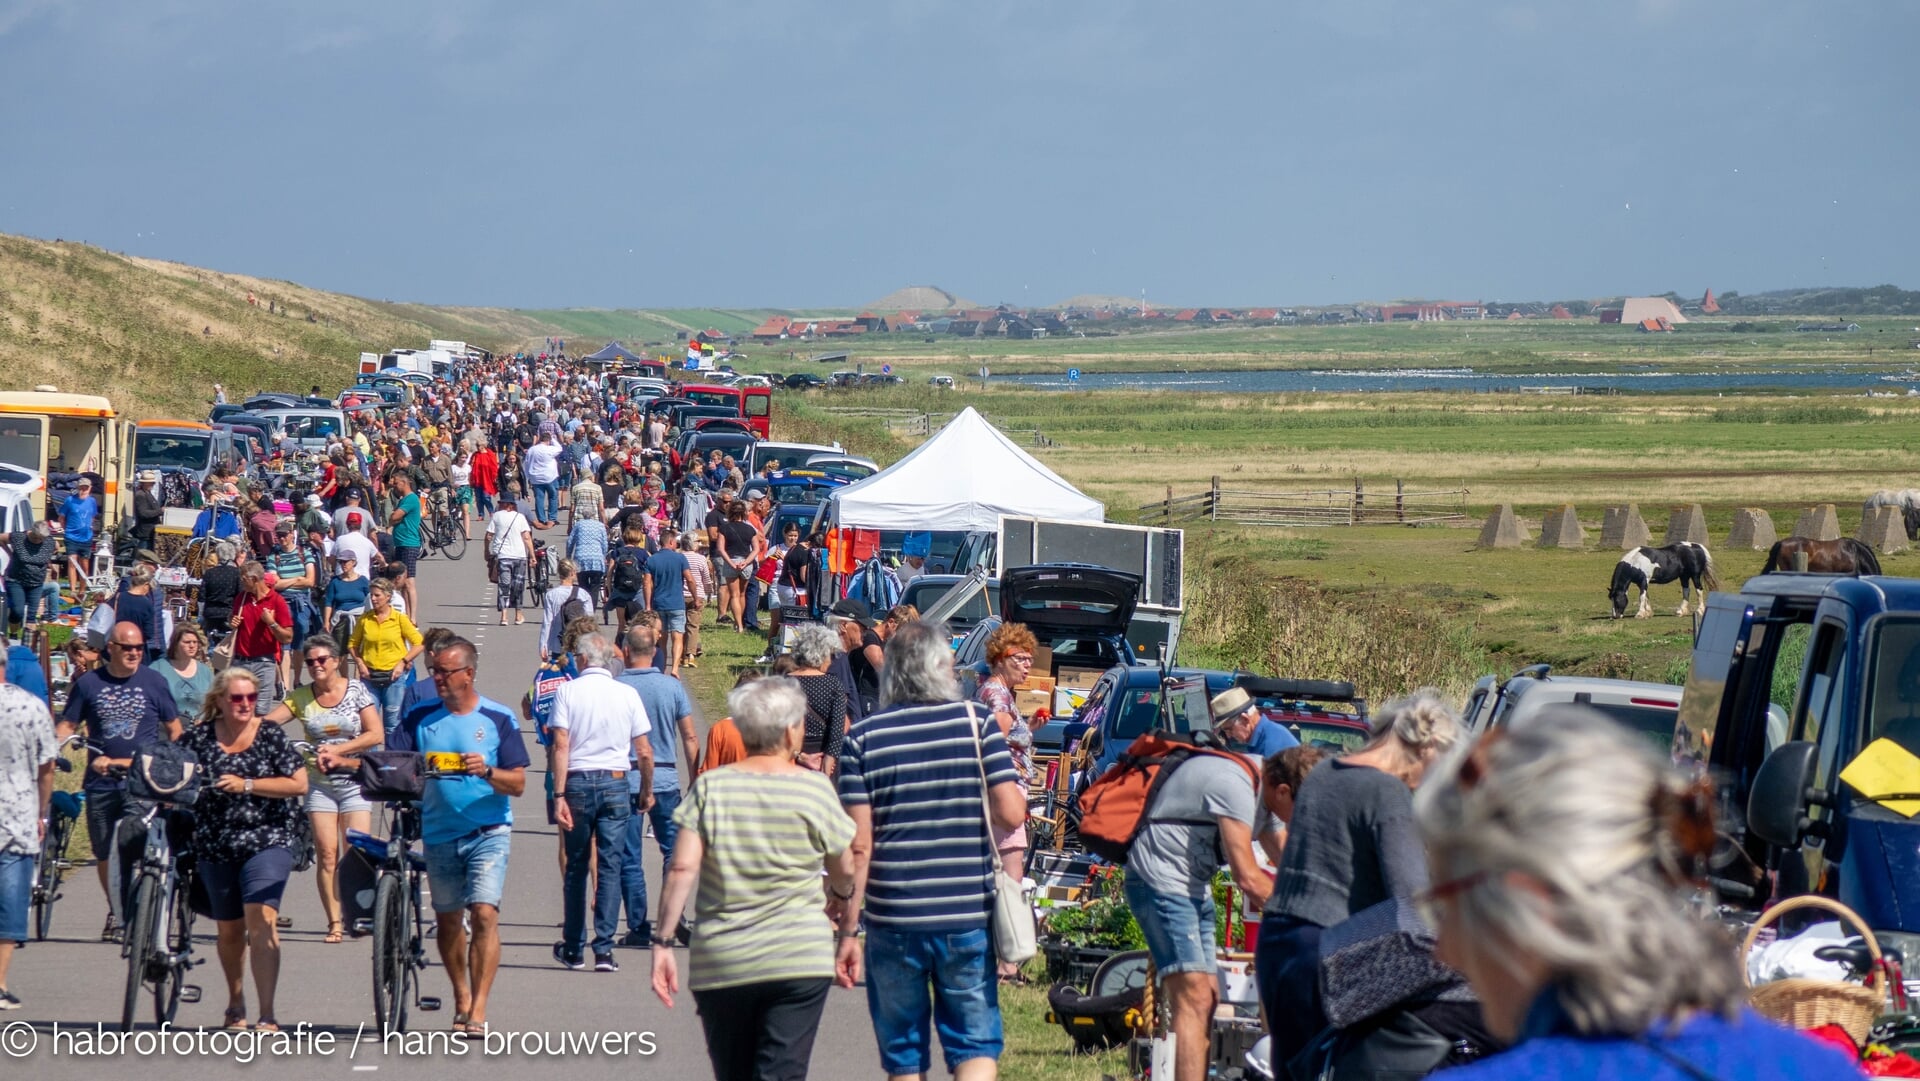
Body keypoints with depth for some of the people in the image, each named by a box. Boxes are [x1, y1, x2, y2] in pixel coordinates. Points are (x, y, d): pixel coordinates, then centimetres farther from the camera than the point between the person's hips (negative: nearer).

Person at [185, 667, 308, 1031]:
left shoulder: (270, 736, -2)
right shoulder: (200, 737, 4)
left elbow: (299, 784, -8)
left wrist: (247, 785, -15)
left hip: (266, 841, -3)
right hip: (216, 847, 3)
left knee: (262, 920, -17)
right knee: (229, 930, 12)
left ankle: (267, 1014, -18)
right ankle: (235, 1003, 34)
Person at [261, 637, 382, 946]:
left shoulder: (357, 691, -1)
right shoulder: (301, 697, 4)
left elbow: (376, 735, -6)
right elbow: (266, 722, -6)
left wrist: (337, 750, -13)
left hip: (355, 780, -2)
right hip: (319, 782, 2)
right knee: (326, 854, -5)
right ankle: (334, 922, -1)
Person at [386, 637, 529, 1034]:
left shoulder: (498, 719, -3)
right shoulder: (420, 717, 4)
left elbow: (518, 783, -5)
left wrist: (487, 771, -25)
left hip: (487, 832, -4)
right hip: (439, 834, 4)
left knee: (484, 914, -15)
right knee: (447, 920, 12)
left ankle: (478, 1010, -15)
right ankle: (461, 999, 29)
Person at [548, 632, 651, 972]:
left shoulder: (567, 691, -2)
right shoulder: (627, 694, 3)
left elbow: (561, 746, -9)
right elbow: (644, 752, 3)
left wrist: (559, 794, -10)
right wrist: (647, 791, 17)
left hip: (577, 782, 0)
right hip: (615, 784, 0)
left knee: (576, 866, 11)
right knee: (610, 866, 1)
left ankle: (573, 949, 17)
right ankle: (604, 950, -5)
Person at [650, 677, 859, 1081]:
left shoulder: (710, 787, 0)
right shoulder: (813, 788, -2)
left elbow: (682, 869, -7)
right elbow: (844, 872, 10)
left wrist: (663, 942, -3)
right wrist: (843, 901, 32)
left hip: (720, 965, 2)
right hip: (798, 958, -2)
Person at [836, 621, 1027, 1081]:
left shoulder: (863, 739, -2)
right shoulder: (978, 724, -2)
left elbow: (858, 844, -6)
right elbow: (1011, 813, -7)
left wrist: (846, 931, -2)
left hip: (892, 921, 1)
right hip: (967, 917, -1)